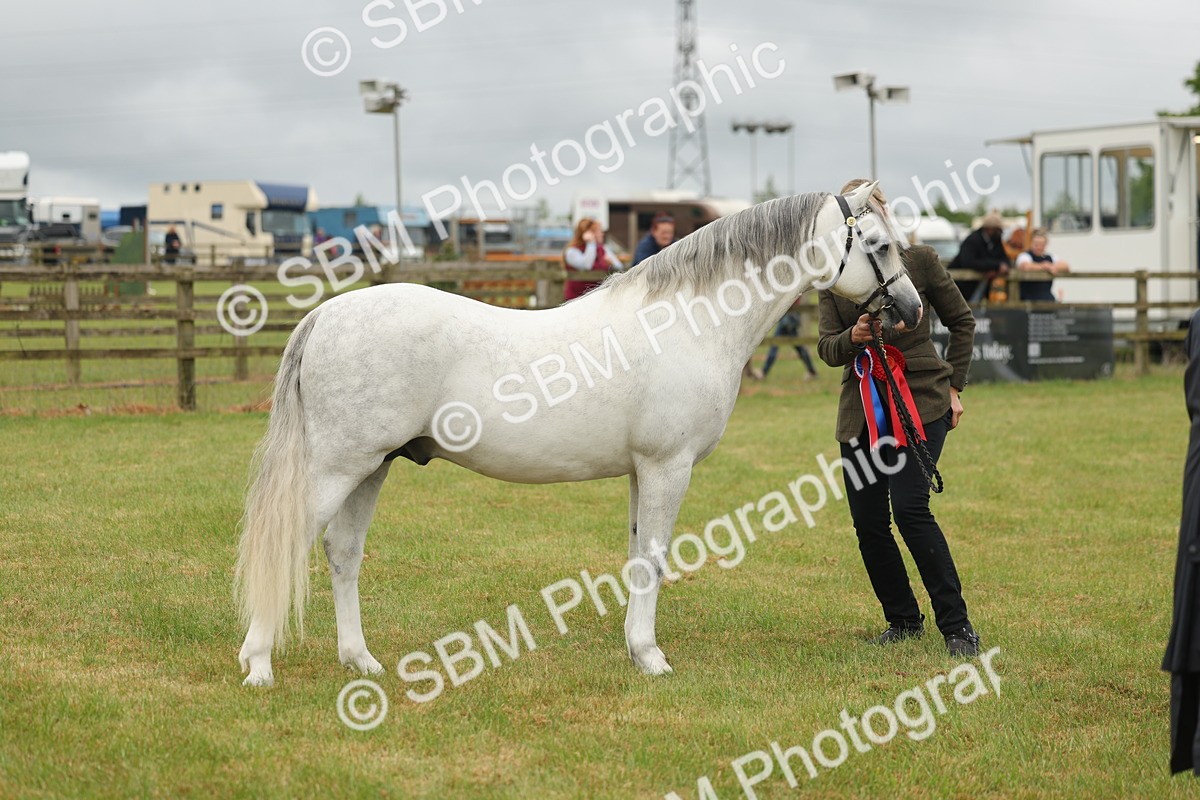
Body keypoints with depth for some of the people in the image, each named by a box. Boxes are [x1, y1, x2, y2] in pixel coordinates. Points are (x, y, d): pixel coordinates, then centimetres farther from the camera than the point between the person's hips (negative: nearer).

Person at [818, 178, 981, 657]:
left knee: (910, 507, -18)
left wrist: (953, 386, 4)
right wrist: (852, 338, -22)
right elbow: (826, 347, 0)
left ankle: (957, 626, -10)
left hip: (921, 401, -4)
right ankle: (903, 620, 21)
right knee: (866, 520, 2)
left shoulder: (919, 261, -2)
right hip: (861, 406, 4)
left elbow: (962, 322, 9)